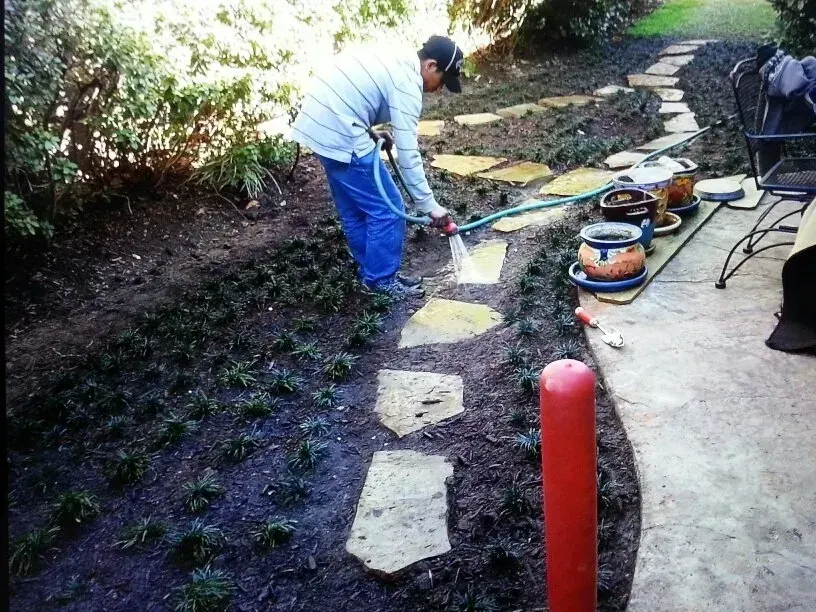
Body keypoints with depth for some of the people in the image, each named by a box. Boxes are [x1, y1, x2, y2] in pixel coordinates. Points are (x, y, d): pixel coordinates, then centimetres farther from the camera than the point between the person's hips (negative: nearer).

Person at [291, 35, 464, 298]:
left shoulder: (394, 60, 16)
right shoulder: (407, 84, -13)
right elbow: (407, 153, -16)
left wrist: (372, 133, 15)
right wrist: (430, 205, -12)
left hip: (317, 124, 10)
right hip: (339, 135, -10)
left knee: (353, 209, 18)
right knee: (387, 208, -1)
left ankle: (372, 272, 28)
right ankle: (381, 279, 10)